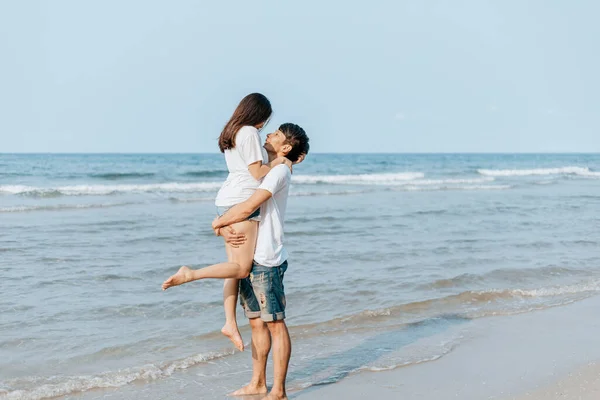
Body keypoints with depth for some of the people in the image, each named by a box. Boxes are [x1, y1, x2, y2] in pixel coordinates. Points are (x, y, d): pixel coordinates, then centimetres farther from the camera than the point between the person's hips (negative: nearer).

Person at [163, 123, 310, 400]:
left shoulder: (279, 171, -10)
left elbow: (248, 207, -20)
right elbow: (234, 207, 14)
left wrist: (218, 223, -5)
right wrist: (226, 229, -7)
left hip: (267, 260, -9)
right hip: (249, 259, 9)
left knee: (275, 324, -3)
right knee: (256, 323, 14)